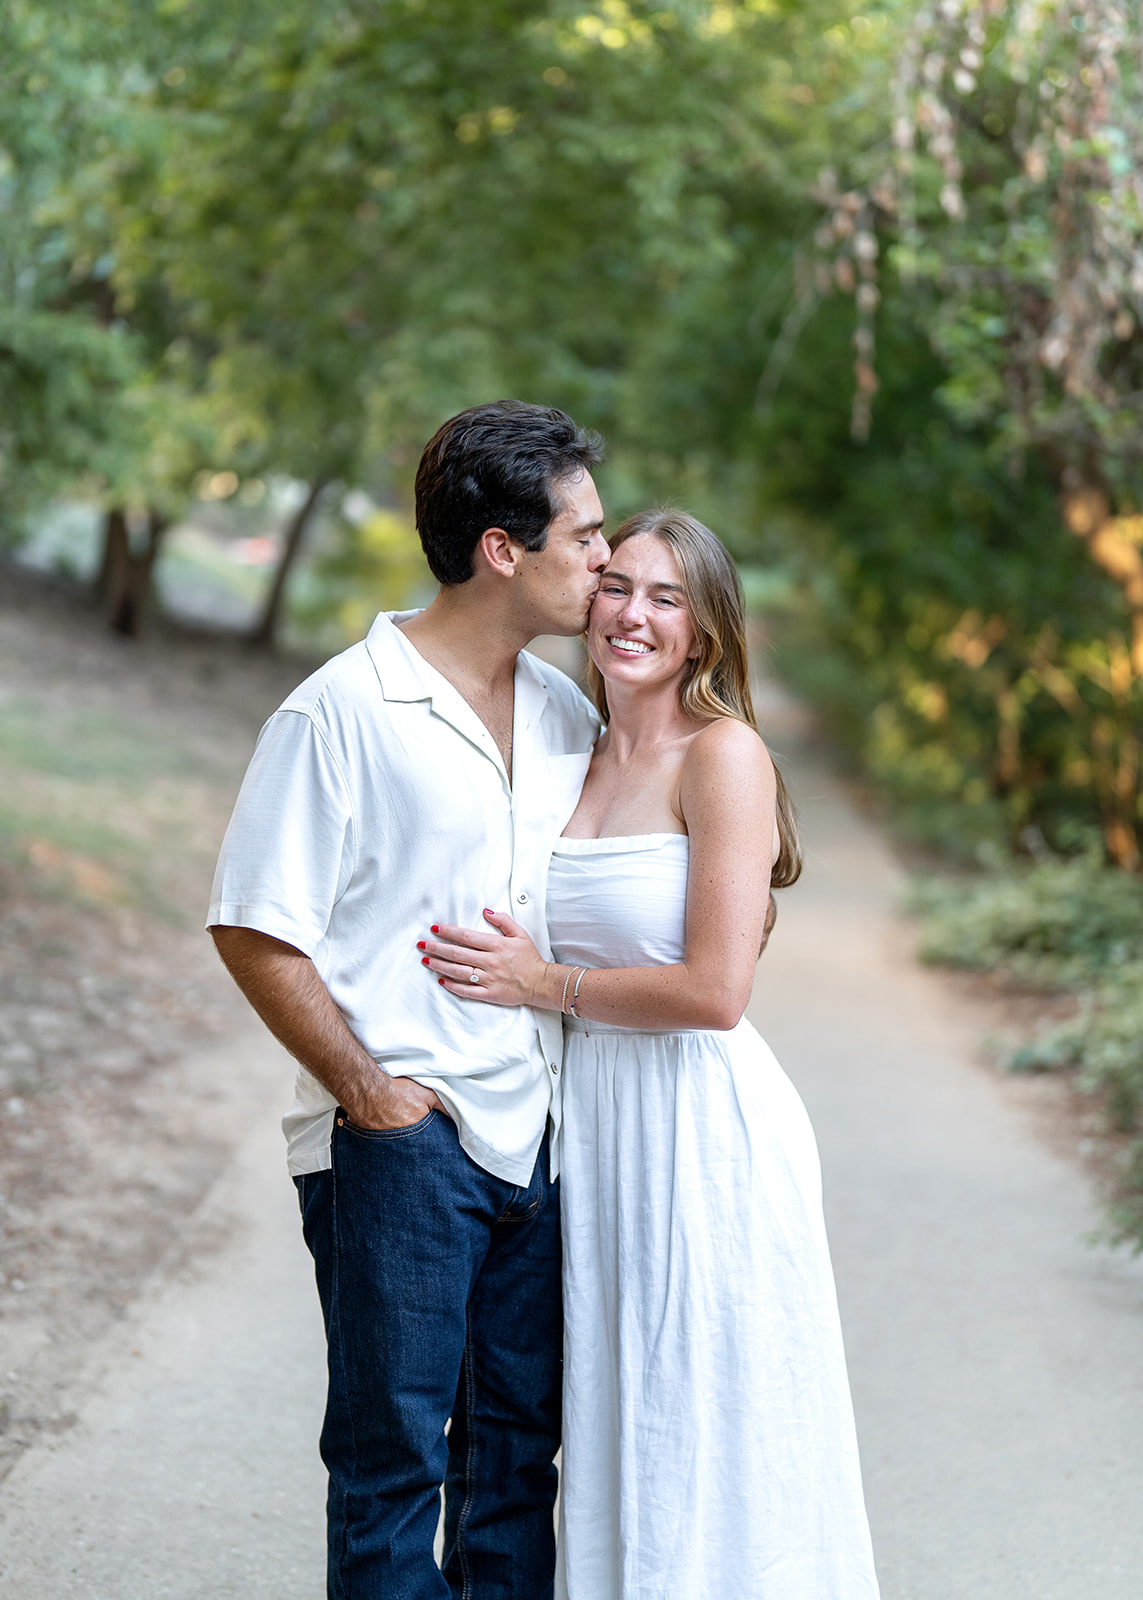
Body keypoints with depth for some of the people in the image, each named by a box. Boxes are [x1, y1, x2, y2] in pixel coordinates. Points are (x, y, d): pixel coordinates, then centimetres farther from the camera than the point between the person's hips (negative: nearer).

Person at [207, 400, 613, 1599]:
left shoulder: (568, 716, 10)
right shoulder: (341, 712, -10)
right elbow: (254, 930, -10)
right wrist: (367, 1092, -12)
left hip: (538, 1139, 6)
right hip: (401, 1141, -6)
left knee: (520, 1443, 13)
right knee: (395, 1449, 1)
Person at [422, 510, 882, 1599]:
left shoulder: (725, 755, -11)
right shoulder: (577, 762, 11)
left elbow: (714, 990, -18)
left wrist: (543, 984, -9)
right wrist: (497, 963, 3)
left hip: (702, 1128, -7)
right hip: (589, 1123, 7)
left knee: (703, 1442, 2)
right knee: (612, 1425, 14)